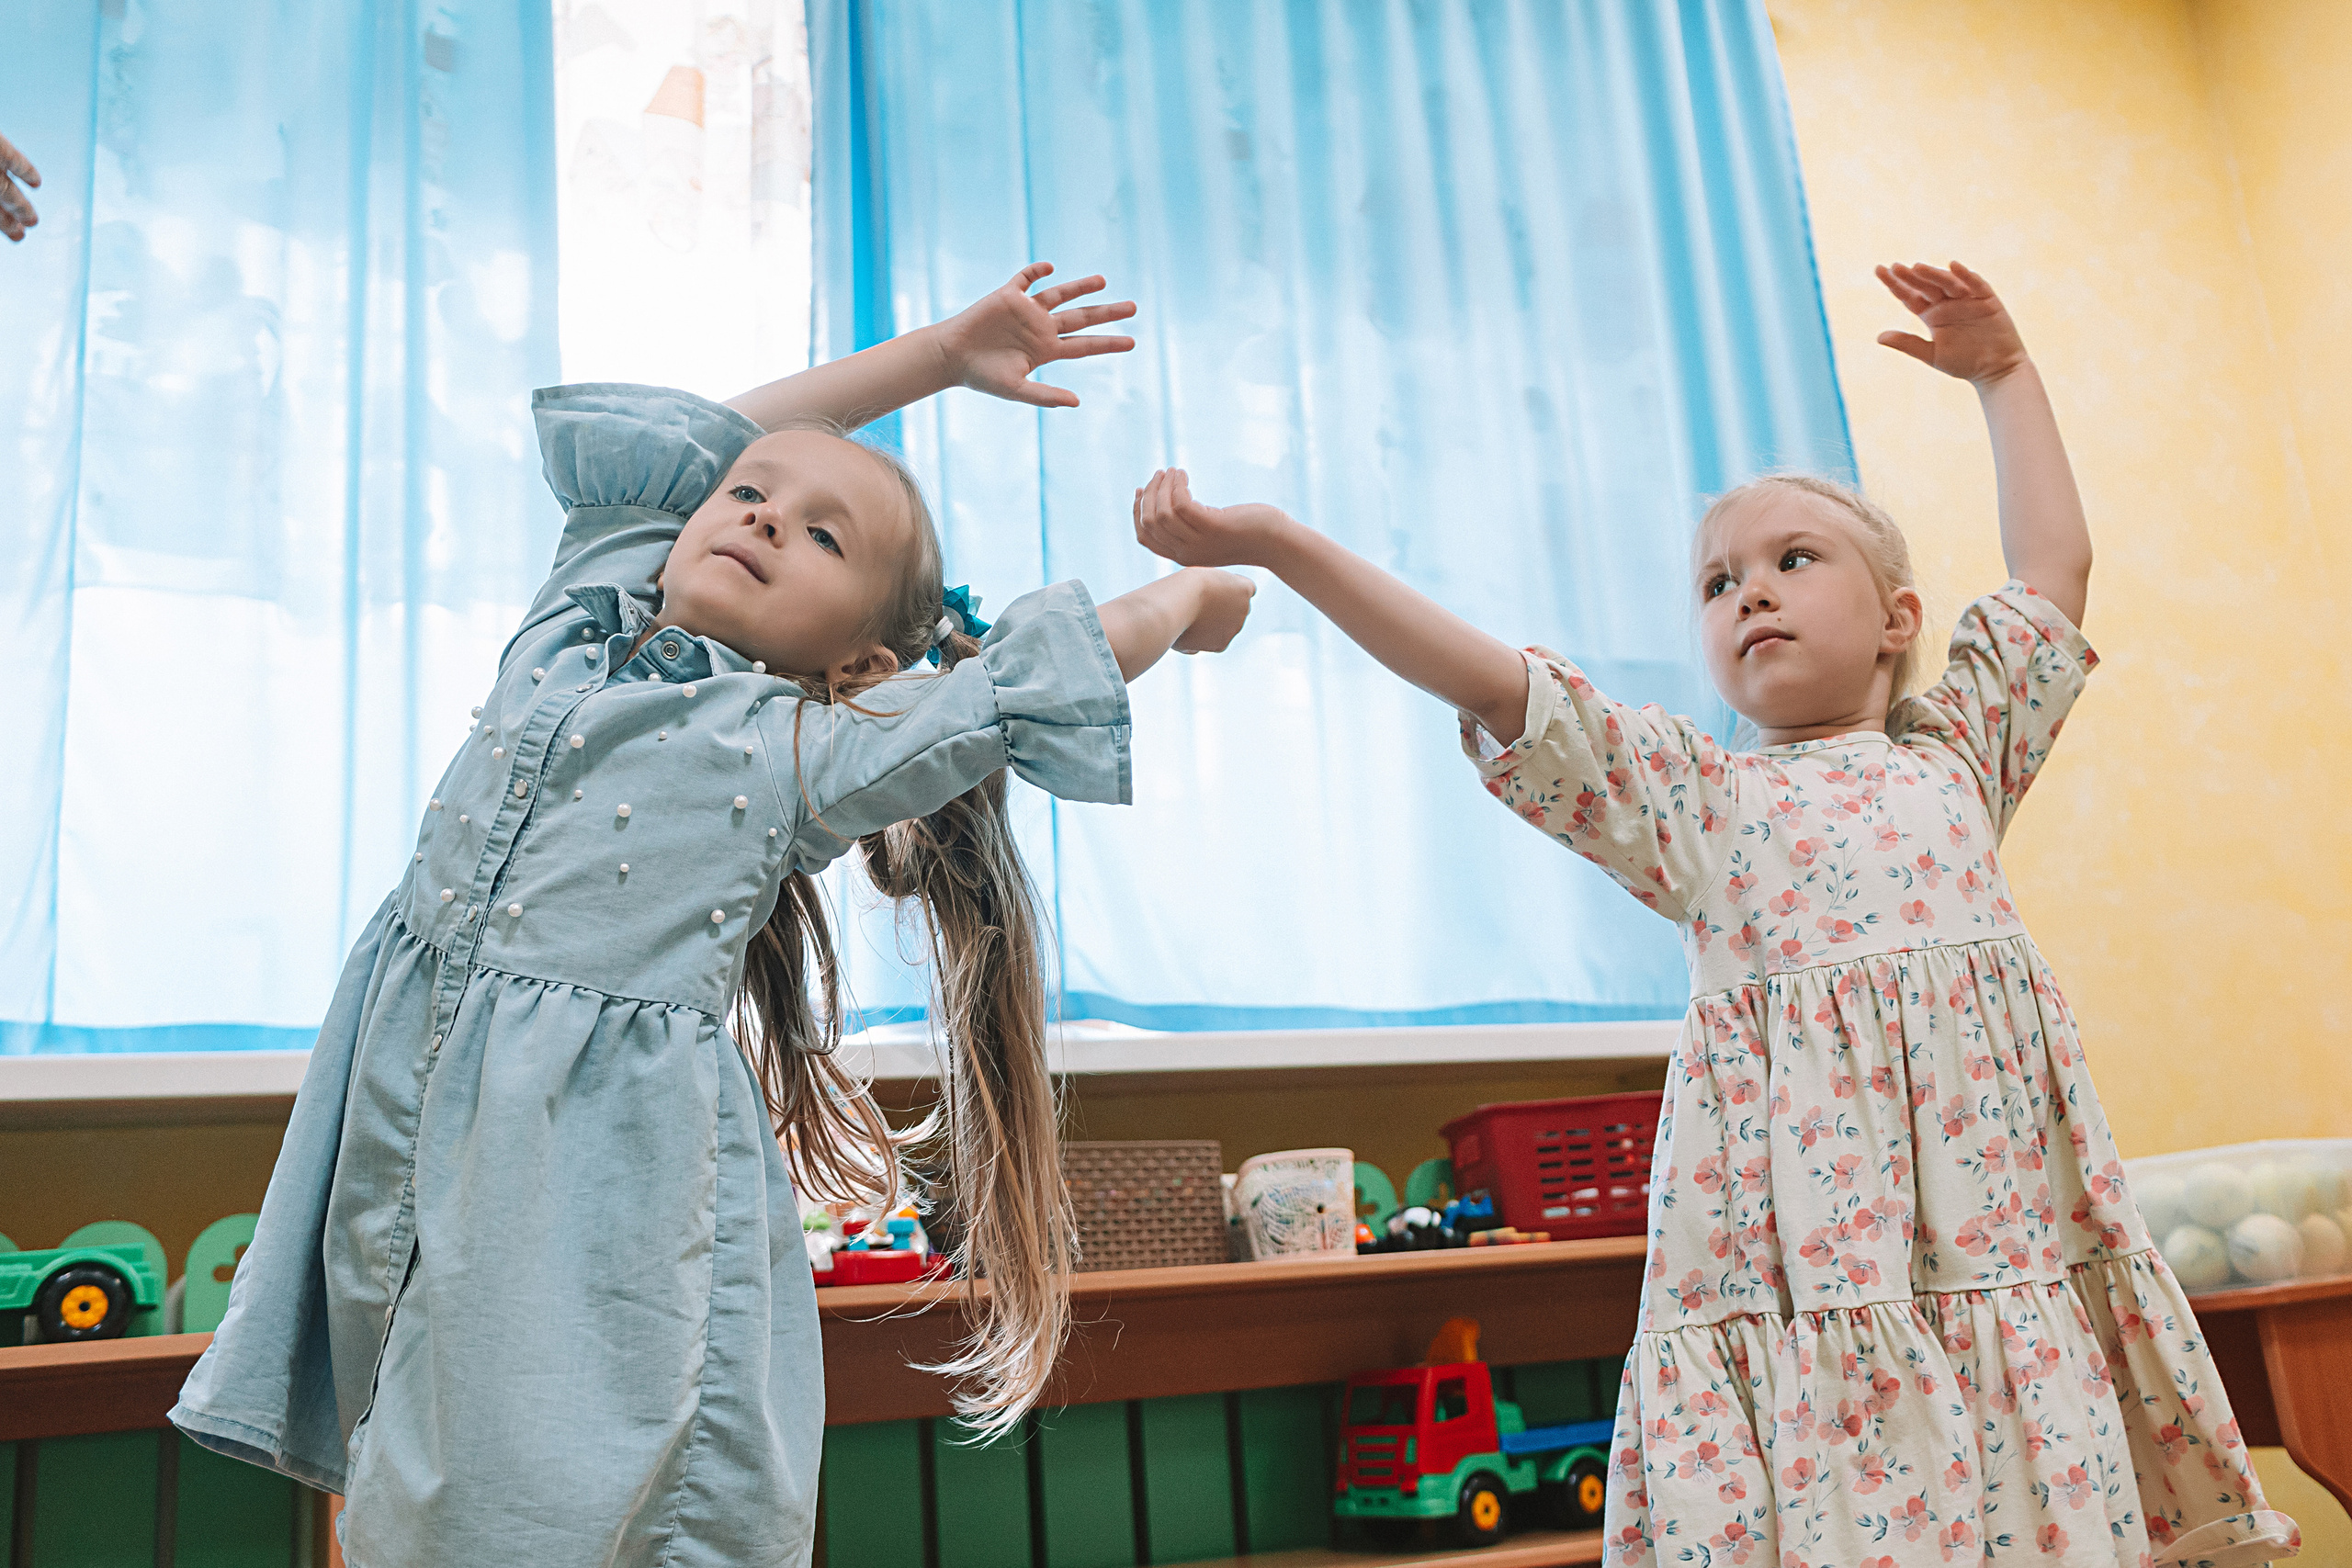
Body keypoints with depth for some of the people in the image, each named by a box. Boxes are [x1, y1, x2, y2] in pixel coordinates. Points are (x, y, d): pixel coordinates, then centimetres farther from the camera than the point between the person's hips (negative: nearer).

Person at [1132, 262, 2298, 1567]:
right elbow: (1490, 681, 3)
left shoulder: (1953, 754, 22)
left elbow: (2053, 568, 29)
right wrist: (1280, 546, -4)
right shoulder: (1692, 793, 12)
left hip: (2012, 1236, 3)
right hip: (1803, 1263, -3)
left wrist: (2003, 375, 36)